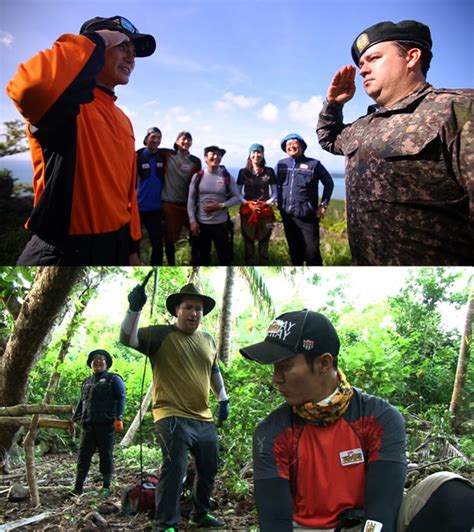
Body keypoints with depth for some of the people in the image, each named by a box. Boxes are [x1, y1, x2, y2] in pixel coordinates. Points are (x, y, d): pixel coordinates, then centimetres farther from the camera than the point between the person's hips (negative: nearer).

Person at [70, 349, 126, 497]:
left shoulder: (113, 379, 3)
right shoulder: (86, 382, 21)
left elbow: (121, 399, -6)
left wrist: (119, 418, -17)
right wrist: (74, 419, 20)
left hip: (106, 425, -5)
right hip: (88, 425, 5)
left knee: (106, 456, 1)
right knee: (83, 456, 3)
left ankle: (106, 487, 9)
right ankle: (78, 487, 8)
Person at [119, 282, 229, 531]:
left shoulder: (208, 340, 12)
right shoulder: (161, 334, -7)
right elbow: (127, 339, -21)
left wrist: (223, 400, 26)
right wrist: (135, 309, -36)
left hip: (204, 418, 7)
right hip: (173, 417, -7)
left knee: (208, 469, 18)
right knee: (174, 469, -14)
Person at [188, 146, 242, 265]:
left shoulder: (227, 177, -4)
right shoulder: (198, 176, -2)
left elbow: (237, 197, 0)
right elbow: (191, 200, 0)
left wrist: (221, 206, -16)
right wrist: (192, 221, -5)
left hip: (221, 224, -1)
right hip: (201, 223, 1)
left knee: (225, 256, 5)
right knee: (203, 256, 14)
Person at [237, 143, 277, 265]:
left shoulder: (269, 172, 4)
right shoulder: (243, 172, 3)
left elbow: (274, 193, 8)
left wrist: (267, 203, -12)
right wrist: (248, 204, -12)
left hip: (266, 213, 0)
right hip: (247, 212, 0)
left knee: (264, 247, 4)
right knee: (248, 246, 3)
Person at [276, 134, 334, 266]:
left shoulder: (313, 164, -3)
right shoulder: (281, 164, 7)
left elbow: (329, 183, 6)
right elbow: (277, 185, 20)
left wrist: (324, 204, 1)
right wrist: (279, 204, 12)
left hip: (307, 216, -4)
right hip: (287, 216, 4)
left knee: (311, 253, -7)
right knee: (294, 252, 14)